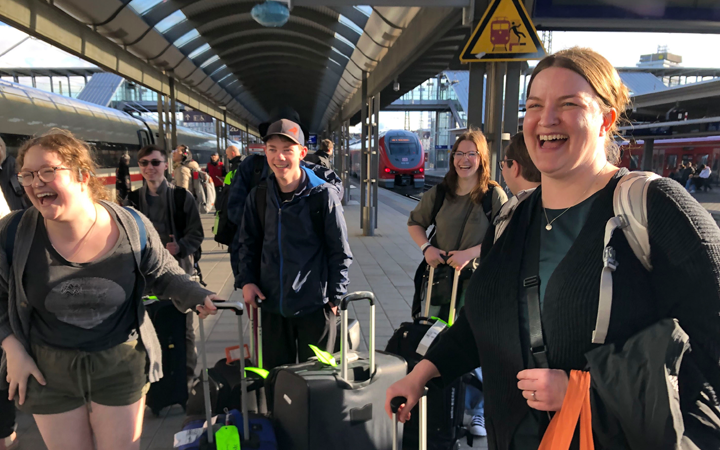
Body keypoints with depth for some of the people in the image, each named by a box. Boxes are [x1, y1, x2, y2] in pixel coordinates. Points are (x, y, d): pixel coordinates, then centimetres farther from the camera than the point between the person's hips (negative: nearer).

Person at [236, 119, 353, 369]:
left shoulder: (323, 195, -11)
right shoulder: (258, 196, 1)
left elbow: (340, 252, -6)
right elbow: (249, 244, 13)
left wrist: (335, 297, -6)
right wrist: (246, 280, 2)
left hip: (315, 306, -3)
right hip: (272, 304, 4)